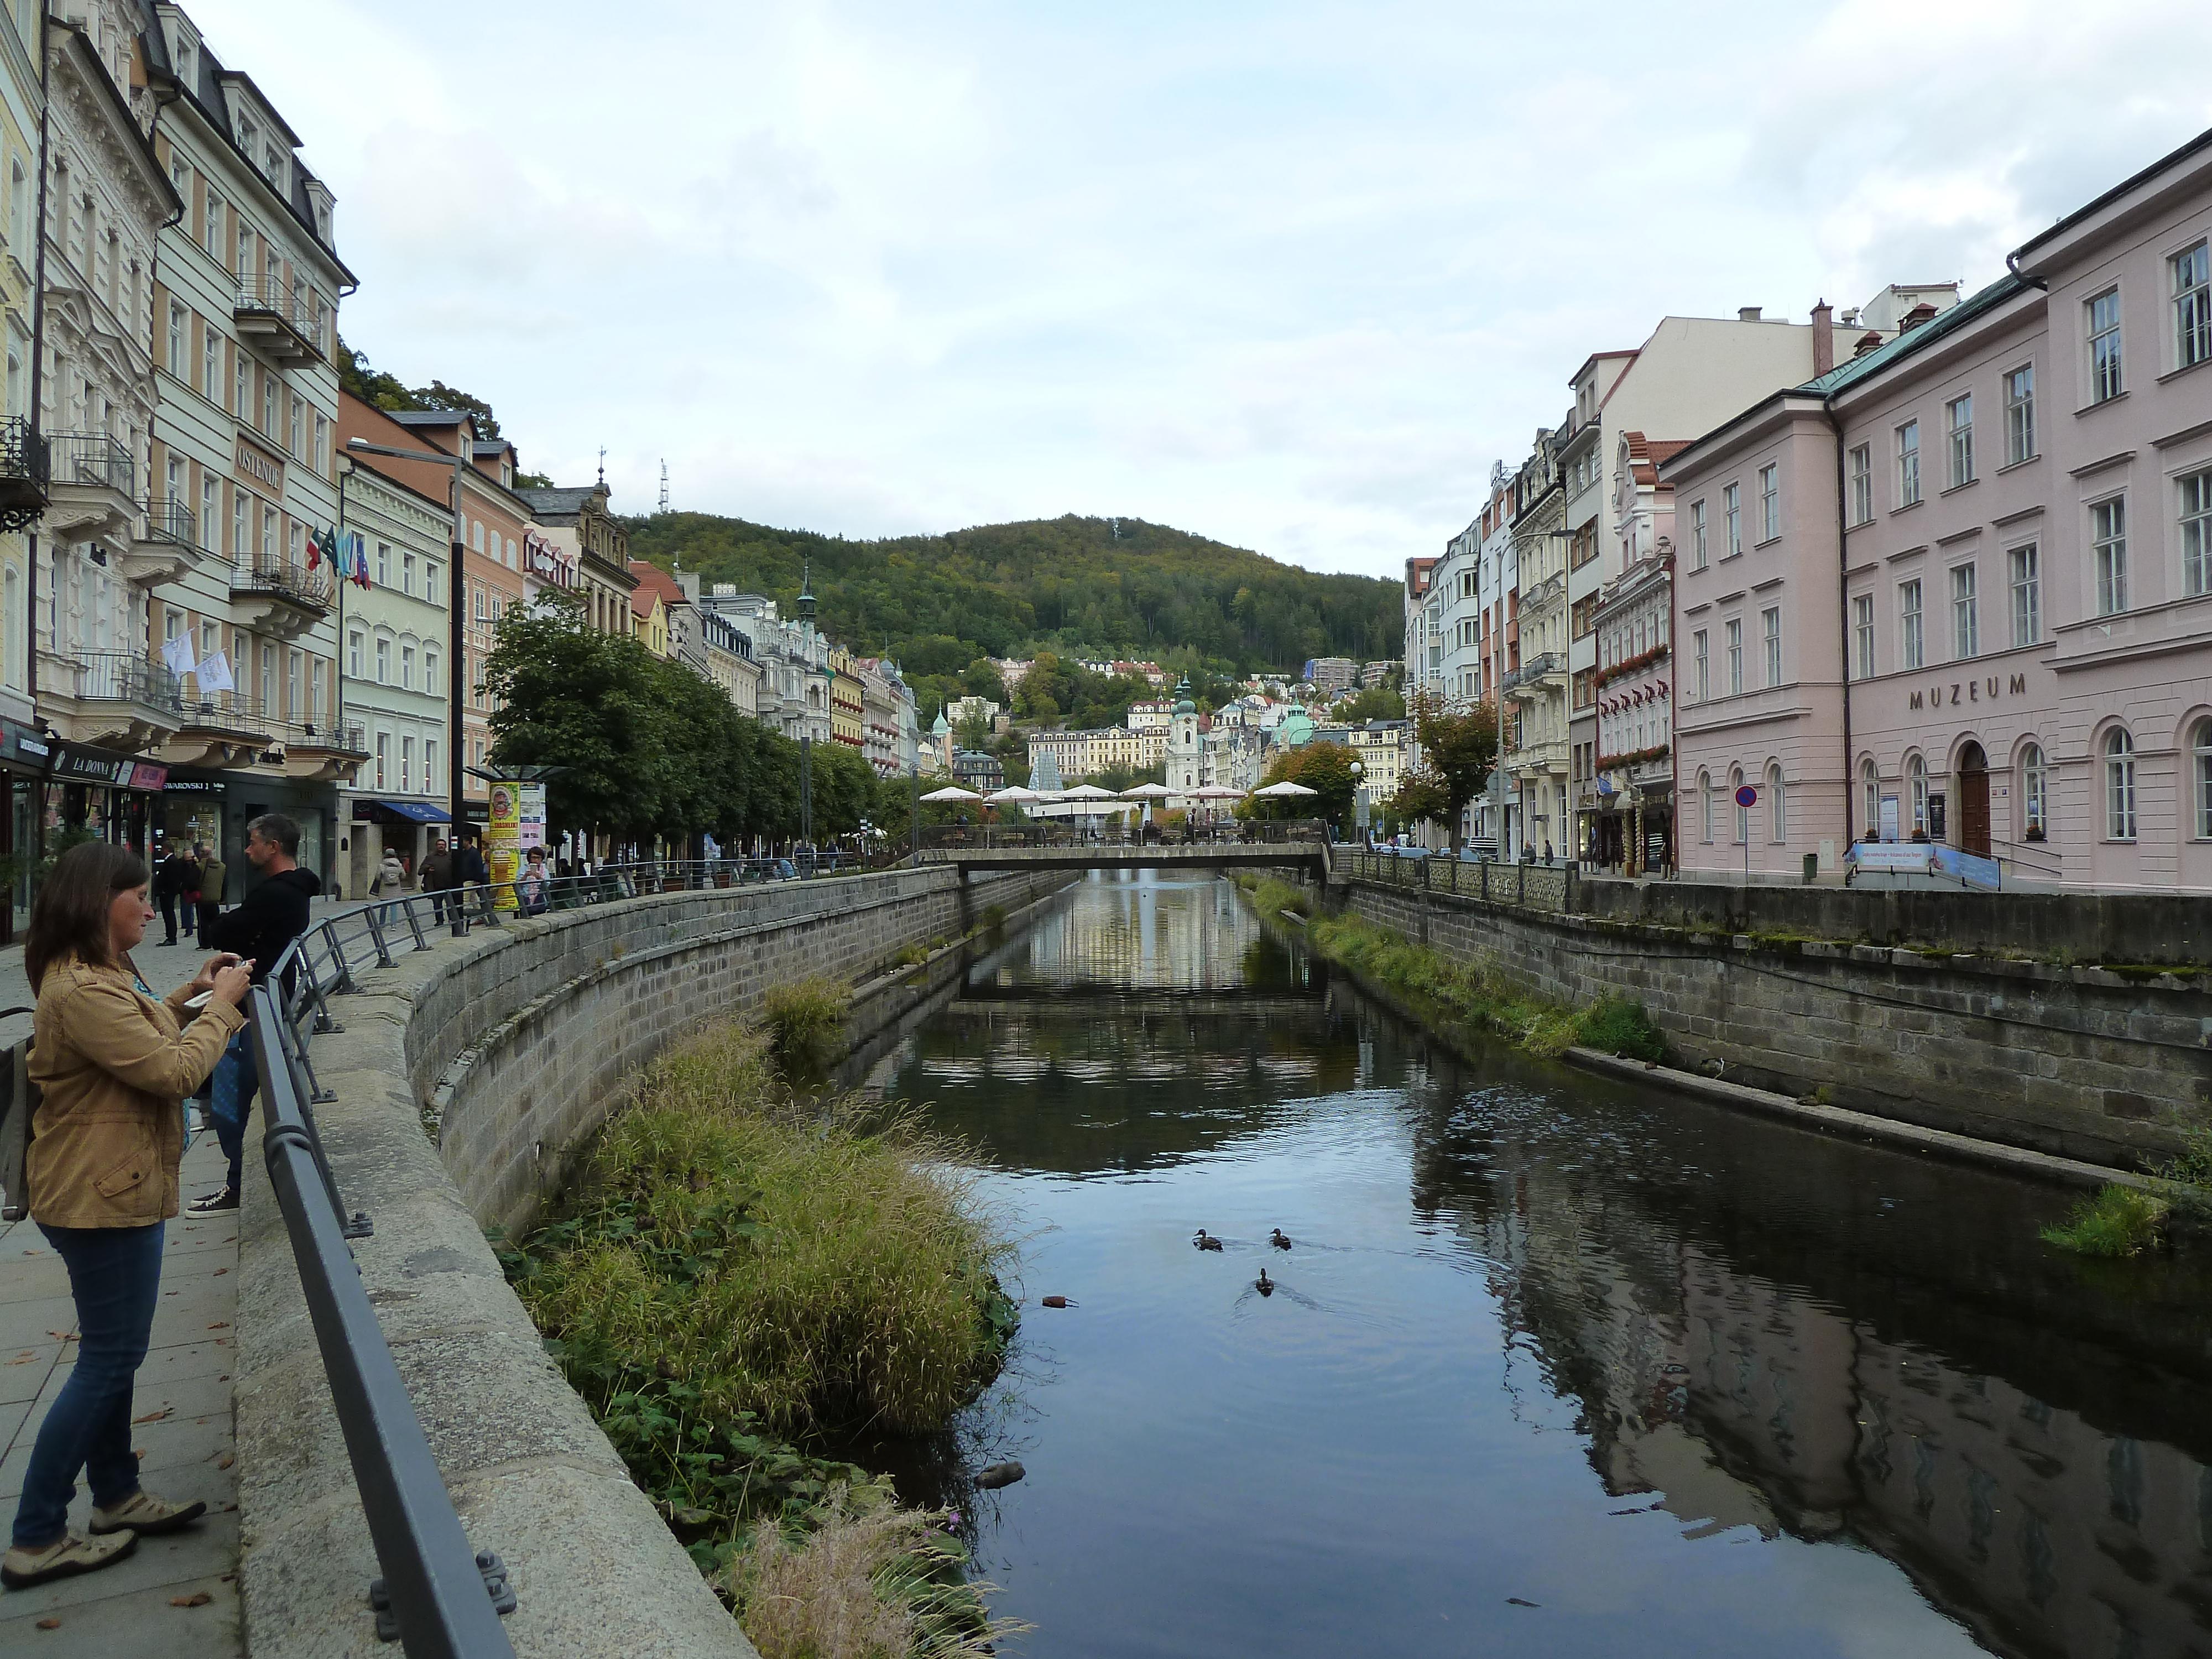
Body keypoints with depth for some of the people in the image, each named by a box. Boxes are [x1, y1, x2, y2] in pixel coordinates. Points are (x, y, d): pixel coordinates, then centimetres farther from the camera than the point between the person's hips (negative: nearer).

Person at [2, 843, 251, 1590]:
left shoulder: (95, 977, 9)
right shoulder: (81, 990, -25)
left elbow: (142, 1043, 24)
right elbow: (174, 1071, -25)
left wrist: (189, 995, 11)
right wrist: (221, 1005, -13)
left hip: (112, 1189, 11)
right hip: (103, 1197, -11)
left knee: (112, 1353, 19)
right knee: (107, 1361, 0)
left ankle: (118, 1496, 33)